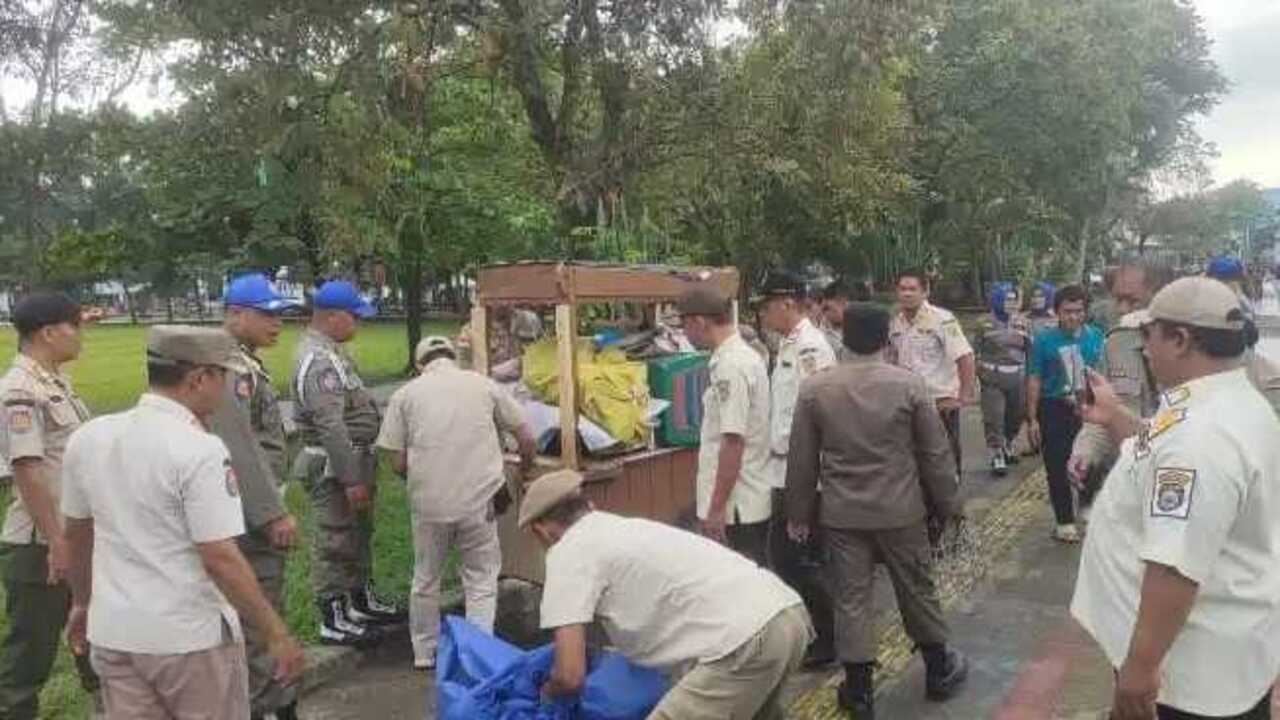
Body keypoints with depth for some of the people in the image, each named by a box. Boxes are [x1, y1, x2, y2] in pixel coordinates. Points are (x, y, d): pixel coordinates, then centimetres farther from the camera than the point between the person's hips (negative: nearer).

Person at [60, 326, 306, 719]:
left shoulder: (87, 437, 0)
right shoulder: (199, 449, -20)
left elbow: (75, 533, 13)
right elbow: (220, 558, -22)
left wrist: (82, 602, 28)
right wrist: (277, 635, -15)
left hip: (113, 632, 6)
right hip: (191, 637, -6)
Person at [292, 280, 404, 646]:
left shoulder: (330, 351, 12)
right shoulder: (318, 359, -22)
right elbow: (331, 426, -27)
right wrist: (350, 479, -25)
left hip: (355, 458, 11)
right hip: (334, 465, -11)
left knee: (359, 535, 22)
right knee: (335, 542, 0)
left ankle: (362, 599, 37)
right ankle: (334, 620, 12)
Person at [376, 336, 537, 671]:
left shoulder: (406, 394, 4)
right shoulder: (484, 385, 5)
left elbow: (398, 463, 3)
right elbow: (526, 438, 5)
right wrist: (523, 475, 23)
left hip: (428, 502, 1)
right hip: (479, 500, -1)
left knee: (425, 580, 20)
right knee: (481, 581, 13)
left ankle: (425, 654, 33)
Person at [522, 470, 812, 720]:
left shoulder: (567, 552, 3)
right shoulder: (630, 527, 27)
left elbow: (570, 675, -1)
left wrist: (547, 691, 22)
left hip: (746, 641, -9)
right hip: (791, 616, 9)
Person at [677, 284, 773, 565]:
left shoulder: (731, 366, -19)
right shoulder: (747, 355, 10)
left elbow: (733, 442, -22)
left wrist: (716, 508, -18)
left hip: (736, 507, -9)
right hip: (753, 500, 9)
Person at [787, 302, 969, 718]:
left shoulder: (814, 389, -6)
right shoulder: (910, 384, -9)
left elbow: (801, 459, -1)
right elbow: (936, 454, -4)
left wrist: (798, 513, 9)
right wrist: (947, 505, 9)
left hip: (842, 513, 0)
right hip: (901, 510, 0)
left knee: (851, 598, 8)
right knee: (917, 590, 17)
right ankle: (938, 670, 34)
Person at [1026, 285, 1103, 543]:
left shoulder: (1096, 337, -1)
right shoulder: (1044, 340, -5)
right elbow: (1034, 380, -1)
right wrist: (1032, 419, -3)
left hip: (1089, 408, 1)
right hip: (1054, 410, -1)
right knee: (1057, 468, 4)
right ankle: (1064, 521, 17)